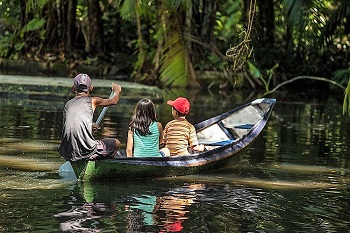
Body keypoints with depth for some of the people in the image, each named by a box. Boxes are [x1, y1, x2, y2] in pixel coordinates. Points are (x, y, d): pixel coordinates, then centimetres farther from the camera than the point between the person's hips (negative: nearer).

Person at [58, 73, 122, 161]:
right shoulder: (92, 101, 6)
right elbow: (114, 101, 24)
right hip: (87, 152, -4)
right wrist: (117, 90, 47)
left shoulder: (68, 104, 16)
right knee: (116, 143, 20)